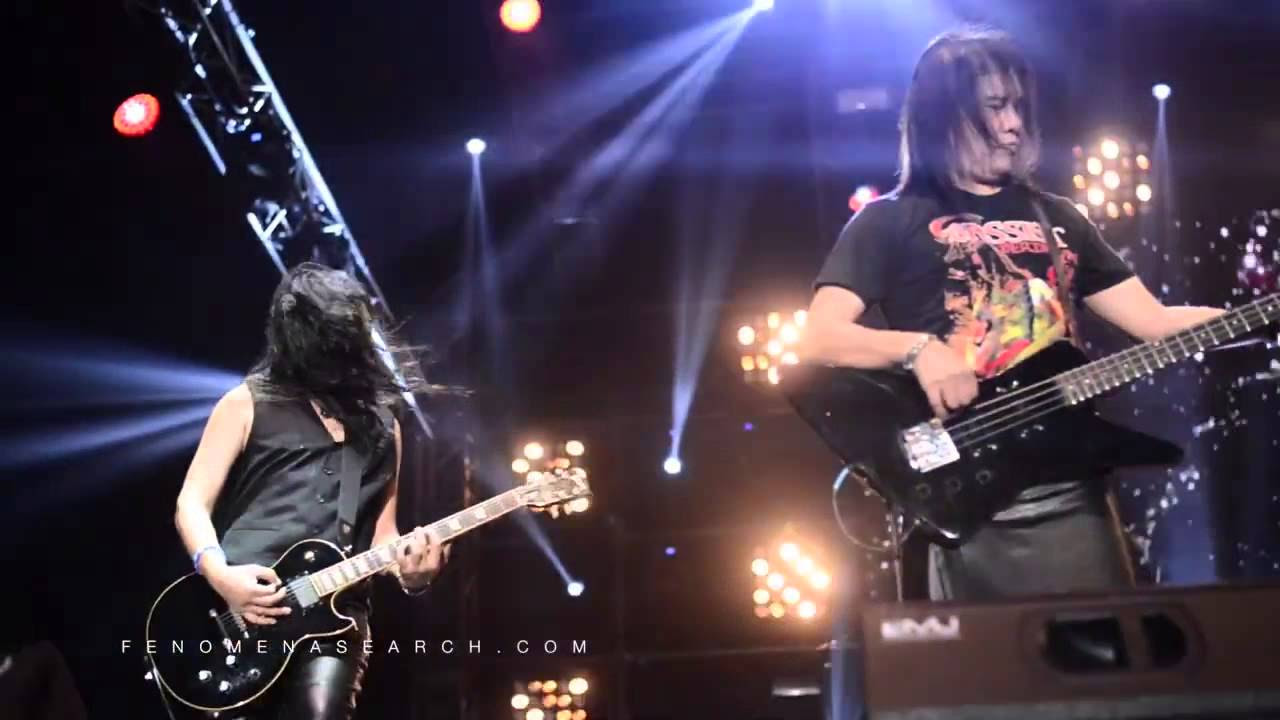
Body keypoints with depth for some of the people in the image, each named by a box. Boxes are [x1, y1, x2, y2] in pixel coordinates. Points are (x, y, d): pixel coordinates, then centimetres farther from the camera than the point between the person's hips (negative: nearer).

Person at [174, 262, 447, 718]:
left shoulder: (381, 425, 20)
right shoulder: (250, 403, 9)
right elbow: (192, 503, 5)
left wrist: (410, 570, -1)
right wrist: (220, 575, -13)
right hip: (235, 605, -2)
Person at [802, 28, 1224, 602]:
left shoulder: (1054, 218, 18)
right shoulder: (891, 221, 3)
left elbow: (1153, 320, 13)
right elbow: (818, 339, -7)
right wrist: (917, 348, -23)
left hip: (1072, 495, 5)